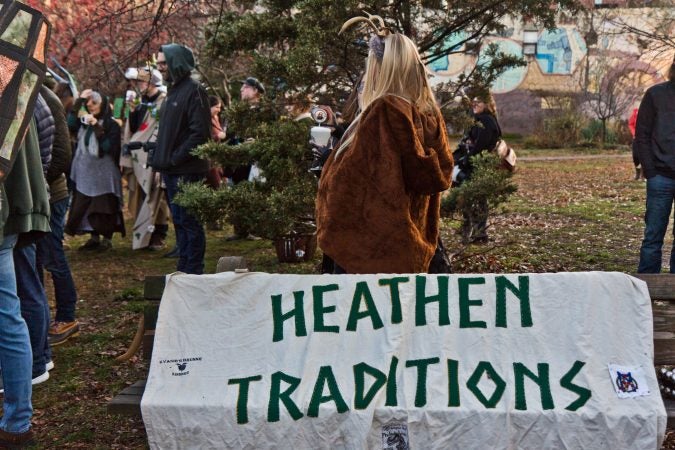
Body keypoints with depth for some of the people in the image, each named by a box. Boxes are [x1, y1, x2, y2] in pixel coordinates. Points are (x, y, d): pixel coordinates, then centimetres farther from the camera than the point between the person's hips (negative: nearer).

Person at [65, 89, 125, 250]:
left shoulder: (111, 124, -6)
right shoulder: (84, 121, 8)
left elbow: (108, 147, -15)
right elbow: (70, 125, -11)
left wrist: (97, 127, -21)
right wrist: (79, 101, -10)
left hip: (104, 173, -5)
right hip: (85, 172, 6)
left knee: (104, 208, -1)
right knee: (85, 207, 9)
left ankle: (107, 239, 11)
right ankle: (94, 238, 20)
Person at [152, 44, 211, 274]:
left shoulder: (194, 91, -12)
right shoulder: (173, 91, 17)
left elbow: (200, 132, -19)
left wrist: (176, 158, -18)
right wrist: (160, 156, 11)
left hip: (187, 170, -9)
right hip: (171, 170, 9)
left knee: (189, 221, -4)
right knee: (179, 221, 14)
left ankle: (193, 271, 3)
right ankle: (184, 269, 23)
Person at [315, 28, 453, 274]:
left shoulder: (383, 111, -17)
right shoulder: (430, 115, 6)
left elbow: (347, 179, -16)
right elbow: (440, 175, 13)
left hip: (368, 241, -8)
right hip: (409, 243, 8)